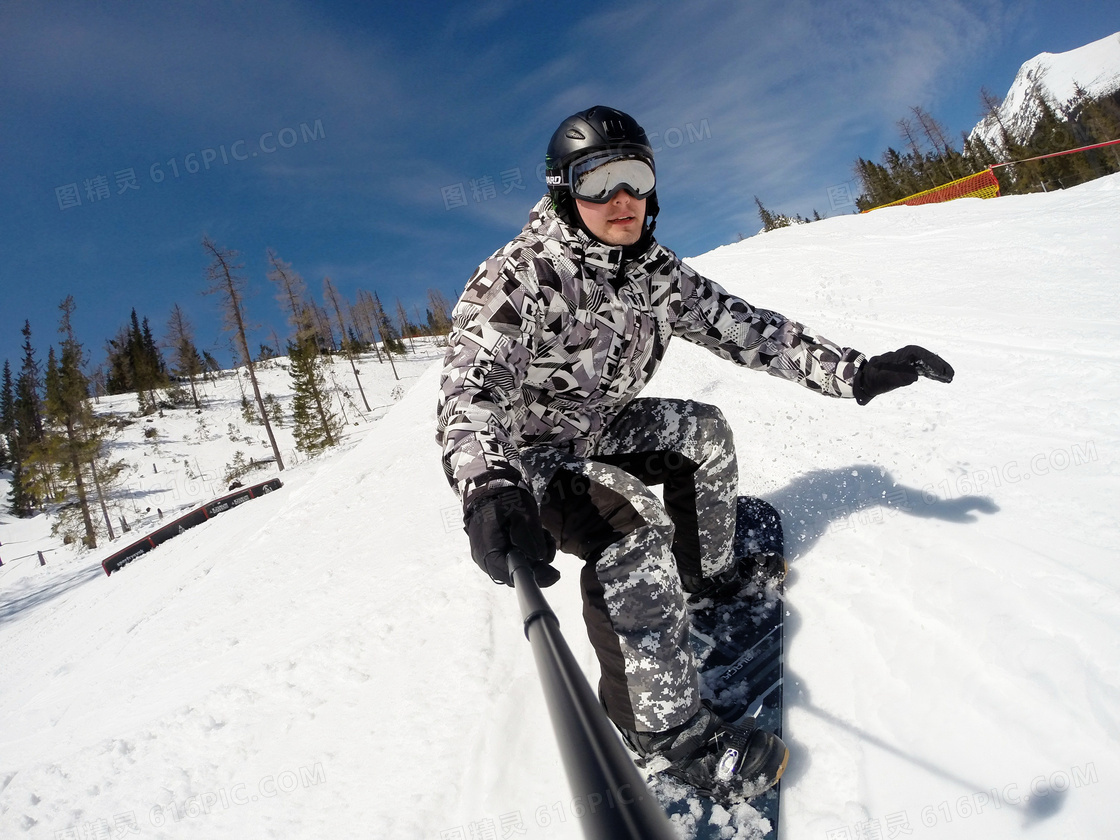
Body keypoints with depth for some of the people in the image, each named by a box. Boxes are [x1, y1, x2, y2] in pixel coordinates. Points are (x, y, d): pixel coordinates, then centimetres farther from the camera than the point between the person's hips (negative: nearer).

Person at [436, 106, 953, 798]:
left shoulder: (653, 271, -6)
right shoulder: (521, 278, -27)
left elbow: (736, 324, -4)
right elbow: (472, 388, -39)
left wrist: (853, 372, -11)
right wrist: (488, 488, -60)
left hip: (600, 429, 8)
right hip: (526, 450, -8)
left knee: (703, 431, 10)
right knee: (633, 528, -30)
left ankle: (709, 572, 33)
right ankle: (665, 727, -16)